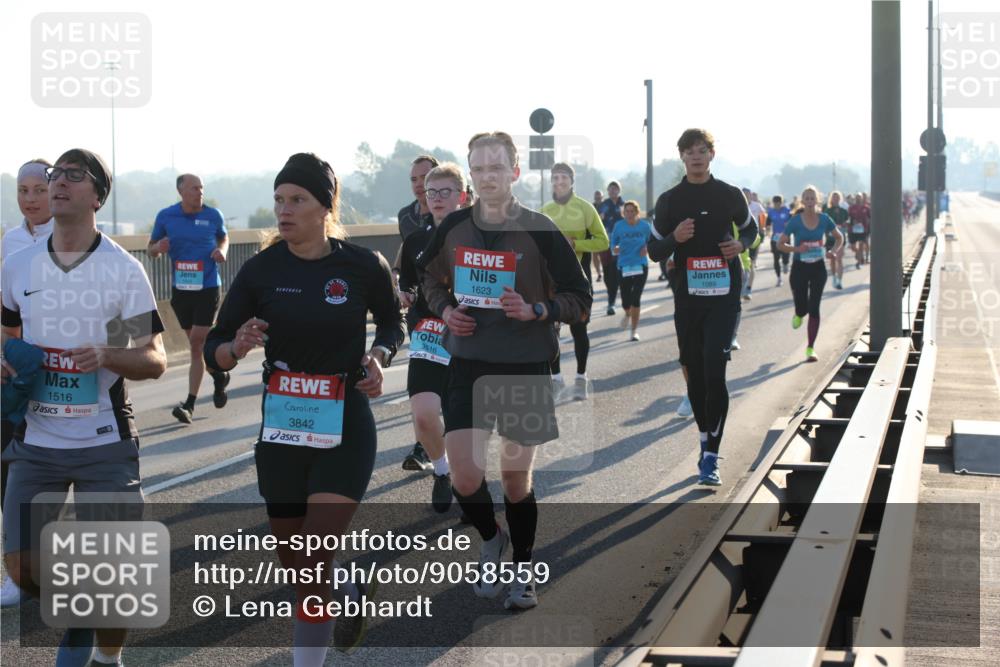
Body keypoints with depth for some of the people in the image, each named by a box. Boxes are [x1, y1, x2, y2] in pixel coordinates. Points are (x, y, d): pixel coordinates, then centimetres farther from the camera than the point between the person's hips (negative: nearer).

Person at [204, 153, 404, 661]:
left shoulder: (364, 267, -7)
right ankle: (351, 592, 47)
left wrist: (378, 356, -7)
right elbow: (213, 352, -1)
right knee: (292, 562, 15)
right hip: (281, 429, 3)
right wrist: (237, 347, -23)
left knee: (313, 566, -13)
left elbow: (392, 322, 14)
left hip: (345, 430, -3)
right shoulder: (261, 270, -5)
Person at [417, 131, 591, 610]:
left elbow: (580, 300, -4)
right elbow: (431, 280, 20)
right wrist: (444, 309, -1)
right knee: (464, 476, -7)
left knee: (516, 479, 6)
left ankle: (524, 572, 26)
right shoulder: (453, 228, 2)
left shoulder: (539, 232, -8)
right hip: (467, 366, 2)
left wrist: (536, 310, -21)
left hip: (525, 370, -2)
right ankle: (491, 540, 25)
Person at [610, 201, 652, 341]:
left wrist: (647, 249, -8)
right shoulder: (619, 226, -3)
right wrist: (615, 249, -17)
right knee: (626, 300, 0)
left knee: (636, 299, -8)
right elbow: (613, 242, 5)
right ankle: (628, 314, 40)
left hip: (641, 266, 0)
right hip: (623, 267, 0)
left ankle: (634, 331, 6)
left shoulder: (644, 226, -2)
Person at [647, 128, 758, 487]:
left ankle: (711, 458, -11)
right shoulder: (669, 200, 4)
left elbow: (750, 228, 20)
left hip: (724, 295, -2)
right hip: (687, 296, 2)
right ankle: (706, 442, 26)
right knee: (695, 374, 8)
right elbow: (654, 251, 7)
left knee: (714, 372, -12)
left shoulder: (730, 195, 3)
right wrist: (675, 238, -14)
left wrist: (741, 244, -3)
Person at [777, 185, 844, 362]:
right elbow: (780, 244, -5)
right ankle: (798, 315, 42)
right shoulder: (795, 221, -8)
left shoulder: (824, 219, -3)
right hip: (799, 268, -1)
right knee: (802, 308, 1)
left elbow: (839, 238, 11)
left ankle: (810, 349, 4)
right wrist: (797, 249, -22)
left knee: (814, 308, -4)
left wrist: (833, 251, -9)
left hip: (818, 268, 1)